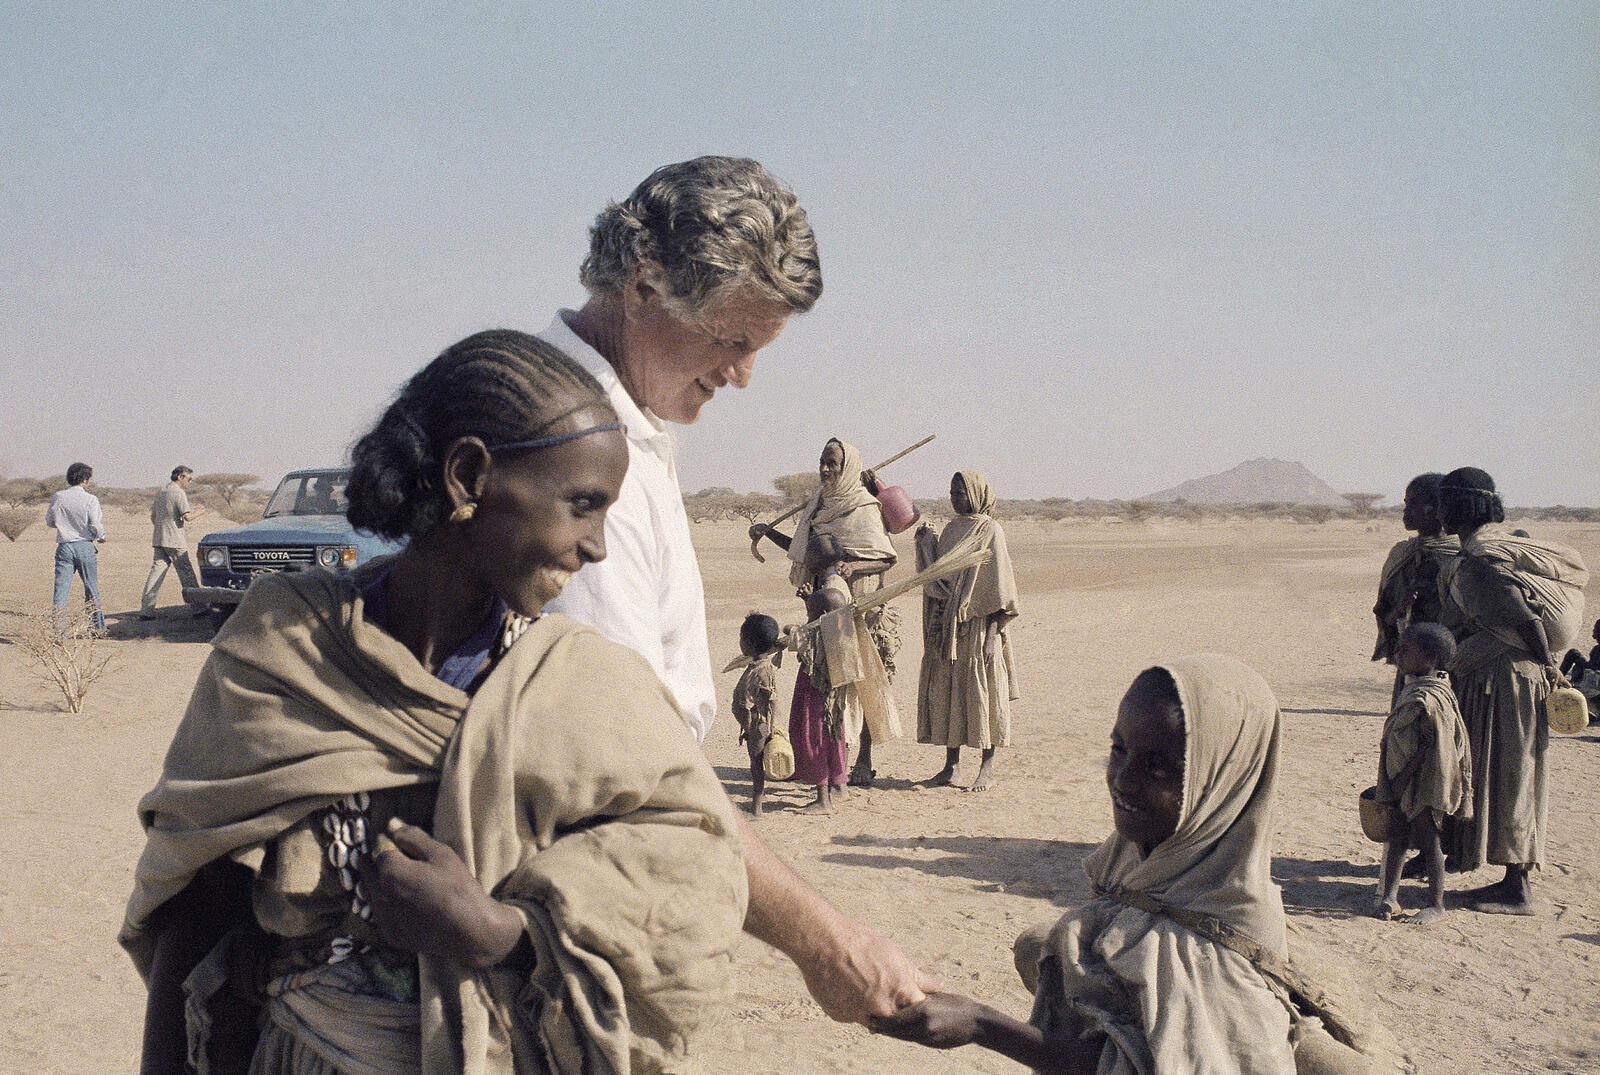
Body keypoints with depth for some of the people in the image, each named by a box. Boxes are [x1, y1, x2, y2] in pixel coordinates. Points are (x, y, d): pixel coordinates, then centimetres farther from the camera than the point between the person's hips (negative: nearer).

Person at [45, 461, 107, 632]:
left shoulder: (57, 497, 1)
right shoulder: (90, 499, -8)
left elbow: (49, 521, 12)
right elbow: (96, 526, -12)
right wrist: (101, 537, 9)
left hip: (64, 547, 2)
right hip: (85, 547, -1)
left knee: (61, 589, 1)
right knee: (91, 588, 11)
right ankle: (98, 626, 20)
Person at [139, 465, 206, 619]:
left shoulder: (160, 493, 17)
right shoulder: (179, 492, -9)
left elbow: (153, 516, 22)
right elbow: (187, 516, -16)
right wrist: (199, 512, 1)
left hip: (159, 539, 7)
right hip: (175, 541, -7)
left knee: (155, 573, 3)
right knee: (186, 573, -1)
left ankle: (146, 610, -1)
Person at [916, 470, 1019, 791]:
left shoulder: (990, 531, -6)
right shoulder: (950, 530, 14)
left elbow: (998, 585, -9)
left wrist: (992, 634, -15)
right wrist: (925, 541, 5)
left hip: (977, 625, -6)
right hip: (946, 626, 6)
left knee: (980, 691, -2)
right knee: (946, 691, 6)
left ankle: (987, 766, 6)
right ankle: (951, 762, 14)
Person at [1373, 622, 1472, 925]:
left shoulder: (1429, 698, -22)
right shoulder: (1413, 689, 9)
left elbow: (1431, 745, -24)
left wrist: (1404, 776, -21)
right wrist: (1397, 780, 16)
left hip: (1423, 784, -9)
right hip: (1403, 786, 9)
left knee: (1429, 840, 1)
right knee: (1397, 836, 12)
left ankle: (1436, 905, 12)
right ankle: (1389, 896, 19)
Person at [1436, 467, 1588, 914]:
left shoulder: (1479, 560, -18)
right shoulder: (1506, 544, 11)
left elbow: (1524, 618, -22)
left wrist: (1546, 665, -7)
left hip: (1501, 683, -10)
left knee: (1503, 780, -2)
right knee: (1506, 779, 14)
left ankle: (1517, 890, 5)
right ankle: (1514, 878, 22)